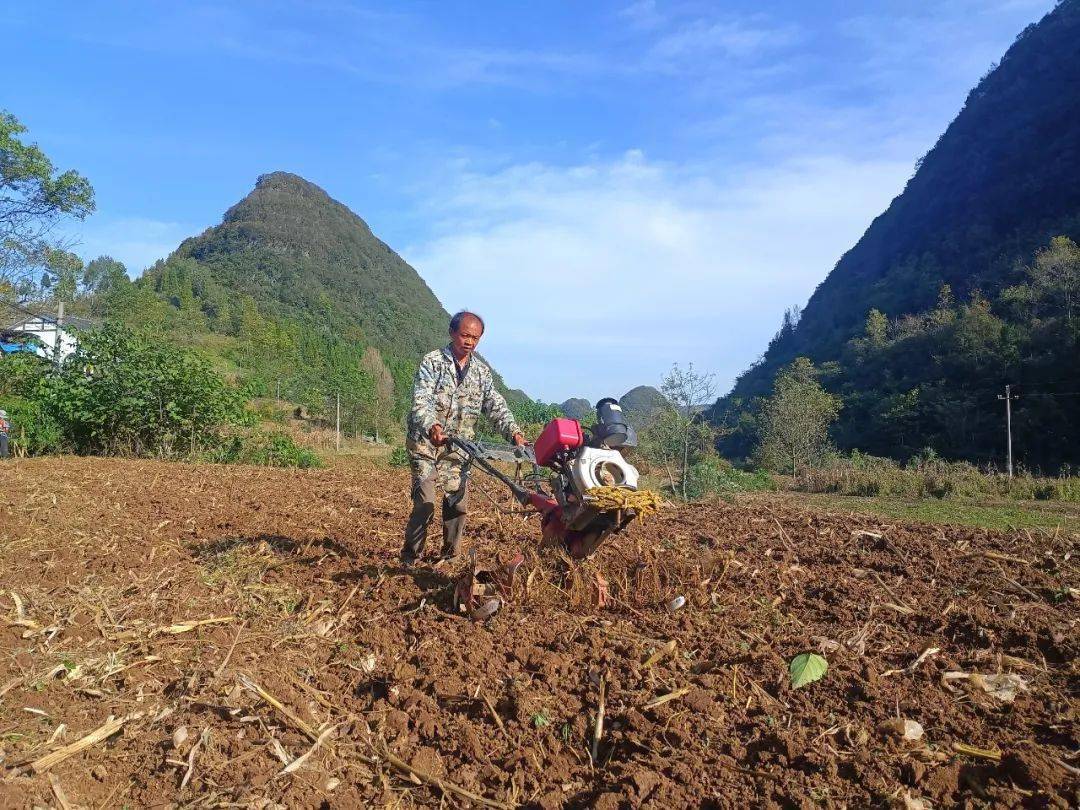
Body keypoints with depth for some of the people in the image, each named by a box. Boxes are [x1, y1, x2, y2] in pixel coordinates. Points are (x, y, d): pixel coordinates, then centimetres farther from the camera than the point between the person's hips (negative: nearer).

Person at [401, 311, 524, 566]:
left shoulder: (481, 370, 7)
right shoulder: (432, 361, -7)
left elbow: (496, 405, 0)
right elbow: (421, 401, -20)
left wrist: (513, 432, -18)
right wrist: (432, 426, -41)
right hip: (426, 441, -4)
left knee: (459, 502, 1)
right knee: (425, 502, -10)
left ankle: (450, 555, 18)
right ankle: (410, 555, 5)